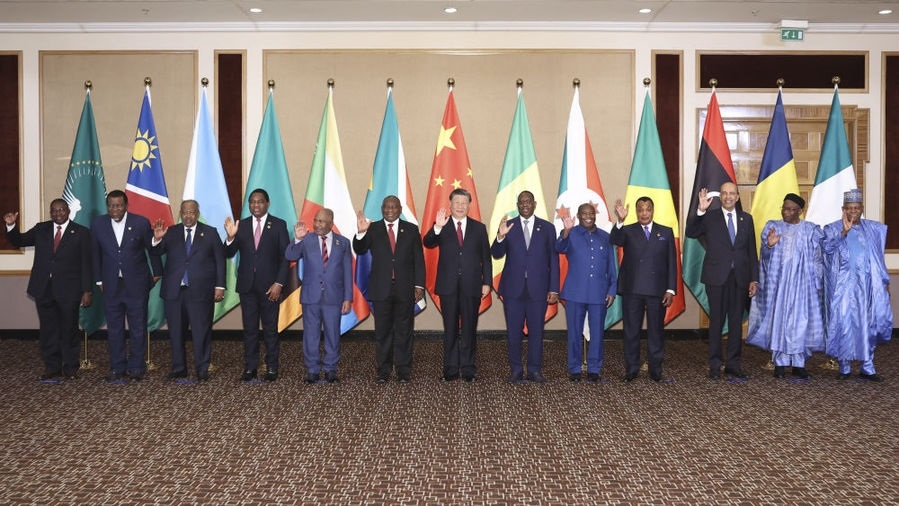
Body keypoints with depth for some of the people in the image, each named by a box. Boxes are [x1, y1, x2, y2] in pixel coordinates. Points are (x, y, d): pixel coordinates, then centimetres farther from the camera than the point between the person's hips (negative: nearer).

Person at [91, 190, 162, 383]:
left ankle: (136, 367, 16)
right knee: (114, 329, 8)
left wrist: (157, 273, 11)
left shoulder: (141, 222, -6)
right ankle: (117, 368, 17)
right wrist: (99, 280, 11)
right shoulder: (97, 225, 0)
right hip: (111, 285, 2)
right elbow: (95, 254, 10)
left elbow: (152, 248, 6)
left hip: (136, 285, -2)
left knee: (138, 328, 4)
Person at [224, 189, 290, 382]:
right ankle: (250, 367, 13)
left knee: (271, 329, 4)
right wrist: (230, 237, -18)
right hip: (247, 285, 2)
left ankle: (272, 367, 12)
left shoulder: (279, 225, 0)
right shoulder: (241, 225, 6)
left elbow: (285, 257, -3)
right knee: (249, 329, 7)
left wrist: (279, 283, -11)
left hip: (270, 286, -2)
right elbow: (229, 254, 1)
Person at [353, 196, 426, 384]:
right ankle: (383, 371, 12)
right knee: (382, 331, 5)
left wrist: (419, 285, -2)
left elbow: (419, 260, 5)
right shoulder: (373, 229, 5)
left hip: (405, 289, 0)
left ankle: (404, 371, 11)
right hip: (381, 289, 0)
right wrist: (361, 233, -26)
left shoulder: (411, 230, 6)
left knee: (404, 331, 5)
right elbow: (360, 250, -7)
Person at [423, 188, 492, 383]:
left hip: (472, 286, 1)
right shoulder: (442, 227, 4)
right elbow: (427, 243, -14)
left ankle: (468, 368, 15)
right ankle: (451, 368, 13)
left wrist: (487, 282, 0)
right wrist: (437, 227, -31)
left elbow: (486, 257, 7)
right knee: (450, 328, 5)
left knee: (469, 328, 6)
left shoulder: (479, 228, 8)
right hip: (449, 285, -1)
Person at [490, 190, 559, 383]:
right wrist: (500, 236, -22)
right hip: (513, 288, 0)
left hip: (538, 288, 0)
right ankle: (516, 370, 14)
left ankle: (535, 371, 13)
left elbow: (553, 259, 6)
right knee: (514, 331, 4)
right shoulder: (508, 226, 6)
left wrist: (554, 289, 0)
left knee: (536, 331, 4)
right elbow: (496, 254, -2)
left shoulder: (547, 228, 7)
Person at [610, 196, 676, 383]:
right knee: (631, 331, 4)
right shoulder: (627, 231, 6)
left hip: (657, 290, 1)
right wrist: (620, 221, -35)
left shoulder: (666, 232, 10)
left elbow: (672, 263, 7)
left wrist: (671, 289, 0)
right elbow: (614, 241, -17)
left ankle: (655, 371, 14)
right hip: (632, 290, -1)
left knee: (656, 331, 5)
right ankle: (631, 370, 12)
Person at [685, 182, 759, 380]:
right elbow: (691, 233, -11)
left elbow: (752, 251, 10)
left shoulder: (746, 219, 10)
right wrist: (700, 211, -22)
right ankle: (714, 365, 9)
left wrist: (754, 279, 5)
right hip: (717, 277, -2)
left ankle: (733, 365, 15)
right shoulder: (710, 217, 4)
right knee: (716, 321, 2)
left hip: (740, 278, 3)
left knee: (736, 321, 7)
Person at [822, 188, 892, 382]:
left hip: (867, 285, 3)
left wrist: (885, 281, 11)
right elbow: (828, 247, -19)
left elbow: (878, 259, 16)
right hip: (843, 286, -3)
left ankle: (867, 367, 7)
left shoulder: (874, 229, 12)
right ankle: (845, 367, 5)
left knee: (868, 324, 1)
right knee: (844, 324, -3)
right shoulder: (833, 229, 1)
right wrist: (844, 232, -32)